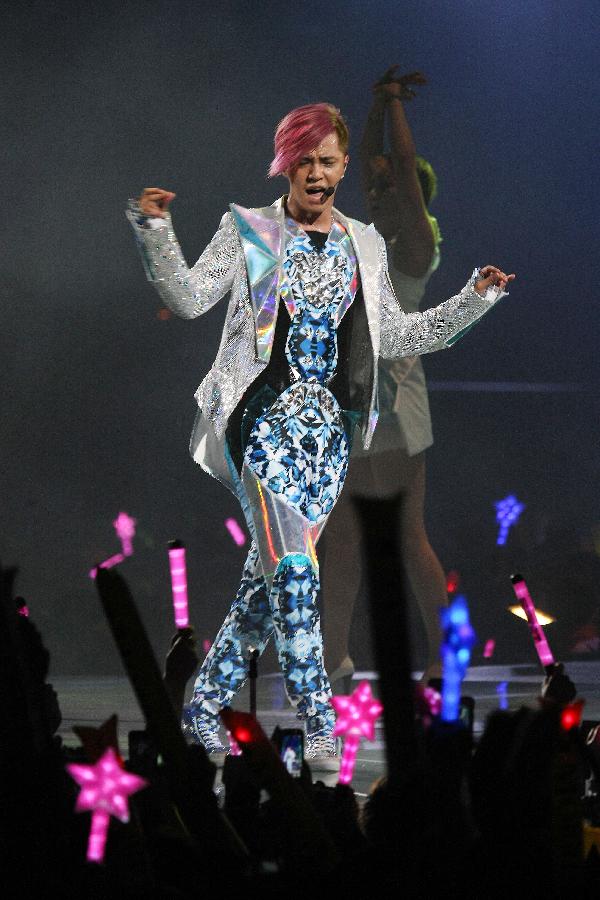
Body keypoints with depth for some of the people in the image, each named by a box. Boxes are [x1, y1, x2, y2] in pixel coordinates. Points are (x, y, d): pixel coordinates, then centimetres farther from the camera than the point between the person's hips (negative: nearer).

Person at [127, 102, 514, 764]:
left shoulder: (364, 245, 15)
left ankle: (205, 706, 15)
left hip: (329, 432, 4)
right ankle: (318, 722, -15)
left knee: (270, 575, 3)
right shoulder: (248, 231, 4)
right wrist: (155, 233, -18)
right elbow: (188, 299, -4)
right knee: (293, 564, -16)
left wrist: (475, 298, 16)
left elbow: (397, 336, 20)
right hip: (266, 418, -4)